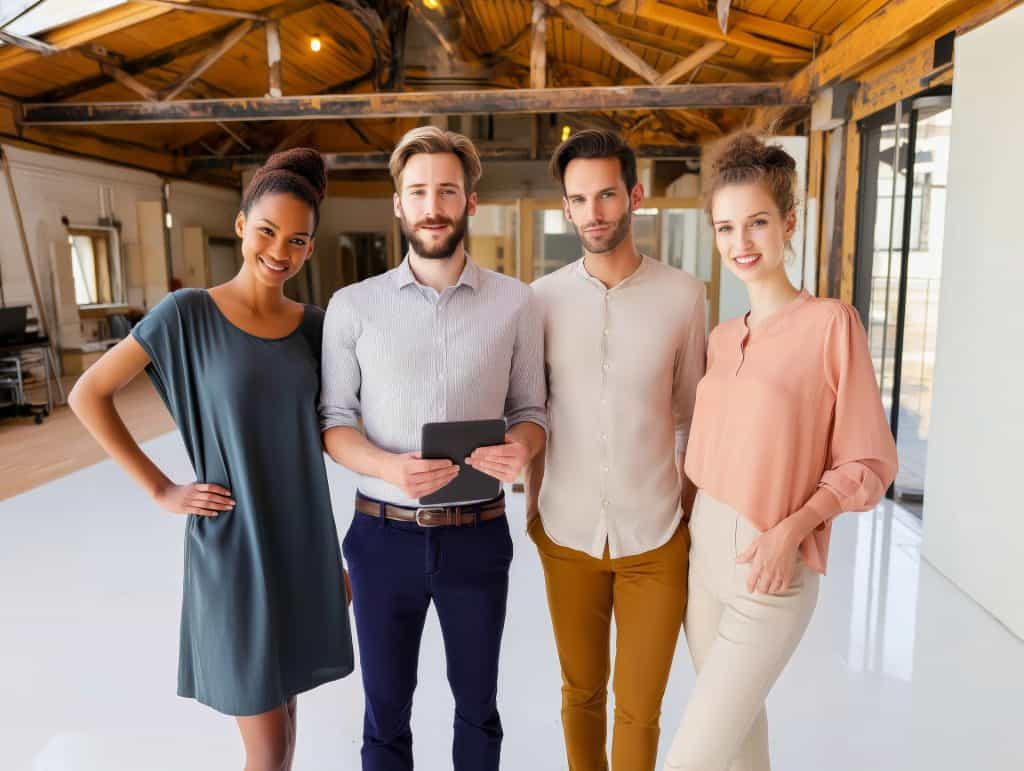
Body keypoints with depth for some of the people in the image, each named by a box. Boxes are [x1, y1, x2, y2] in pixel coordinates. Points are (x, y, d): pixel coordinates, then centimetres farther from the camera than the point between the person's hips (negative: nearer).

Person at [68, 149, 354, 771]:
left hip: (303, 540, 4)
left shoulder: (316, 326, 2)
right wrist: (161, 490, -7)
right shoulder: (188, 312, -10)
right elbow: (88, 395, -4)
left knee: (283, 705, 20)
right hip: (231, 545, -4)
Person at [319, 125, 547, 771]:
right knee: (386, 709, 17)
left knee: (477, 704, 20)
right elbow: (333, 420, -1)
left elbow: (530, 409, 4)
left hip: (478, 535, 1)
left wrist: (520, 447, -20)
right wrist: (387, 467, -20)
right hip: (384, 534, 0)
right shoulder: (353, 306, -3)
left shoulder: (515, 302, -2)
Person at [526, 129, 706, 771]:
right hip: (567, 536, 1)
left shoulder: (684, 295, -6)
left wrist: (689, 509, 5)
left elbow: (690, 415, 2)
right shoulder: (543, 298, -3)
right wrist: (535, 502, 7)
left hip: (656, 538, -1)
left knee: (639, 711, 11)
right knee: (582, 693, 18)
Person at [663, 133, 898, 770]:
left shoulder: (832, 321, -12)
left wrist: (791, 528, -20)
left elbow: (869, 464, -9)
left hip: (771, 572, -5)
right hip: (702, 554, 6)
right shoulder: (721, 339, 5)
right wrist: (685, 521, 4)